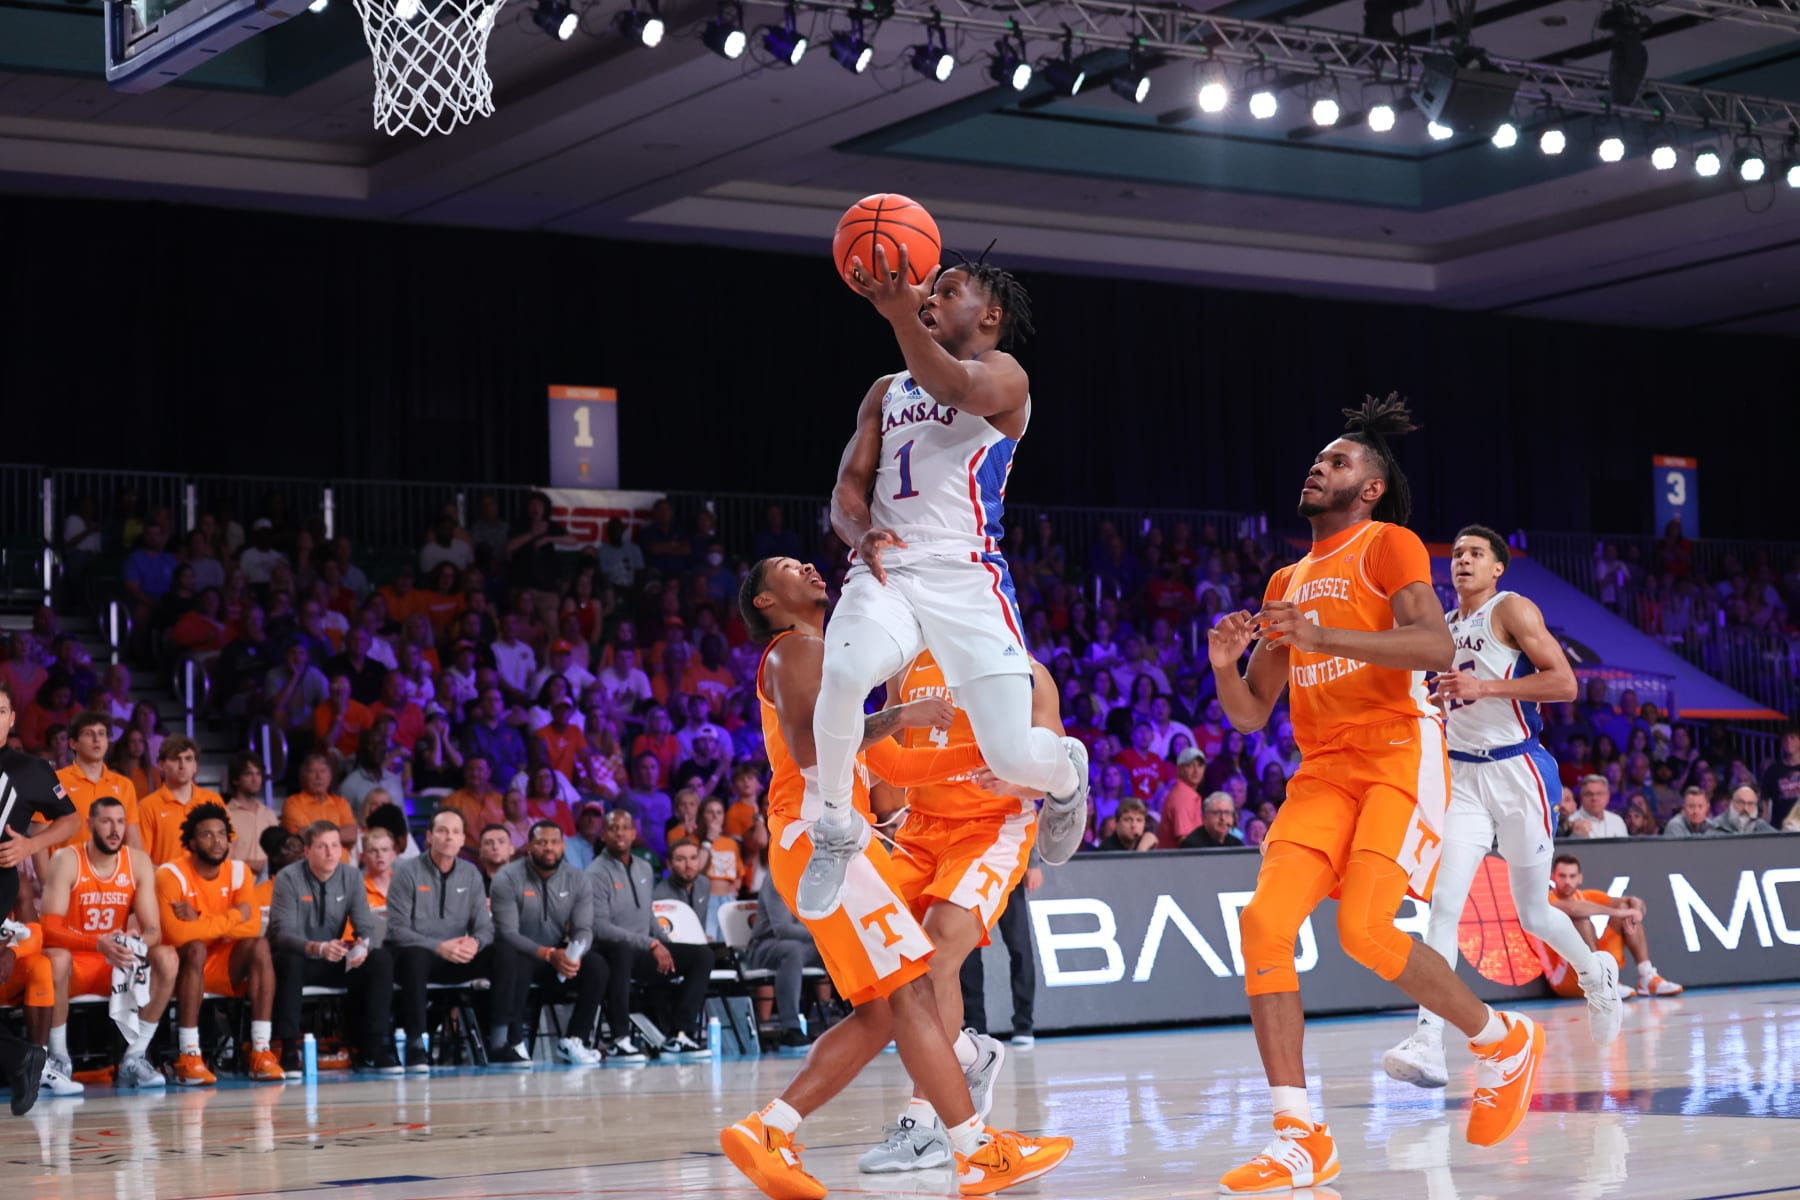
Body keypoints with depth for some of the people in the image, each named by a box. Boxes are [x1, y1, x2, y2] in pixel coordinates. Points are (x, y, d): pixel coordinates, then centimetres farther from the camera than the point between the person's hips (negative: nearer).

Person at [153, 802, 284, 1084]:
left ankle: (261, 1052, -26)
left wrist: (201, 921, -26)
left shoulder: (239, 871, -2)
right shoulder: (171, 874, -17)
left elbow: (252, 926, -16)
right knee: (196, 948, -35)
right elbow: (177, 933, -32)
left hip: (222, 965, 4)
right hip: (181, 965, -4)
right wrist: (231, 918, -23)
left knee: (259, 946, -21)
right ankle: (188, 1058, -36)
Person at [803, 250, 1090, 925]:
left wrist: (900, 314, -36)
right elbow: (849, 487, 16)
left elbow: (959, 390, -19)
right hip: (887, 570, 3)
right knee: (844, 676, -33)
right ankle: (836, 830, -10)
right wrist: (861, 533, -9)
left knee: (1013, 756, -14)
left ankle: (1065, 773, 26)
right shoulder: (887, 392, 24)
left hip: (965, 573, -3)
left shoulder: (1003, 375, 6)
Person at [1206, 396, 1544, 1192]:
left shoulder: (1389, 544, 2)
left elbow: (1438, 649, -16)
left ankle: (1503, 1041, 4)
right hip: (1324, 769, 6)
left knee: (1365, 929, -23)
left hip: (1400, 753, -6)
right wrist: (1225, 666, -2)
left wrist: (1322, 636, -23)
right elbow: (1249, 716, 20)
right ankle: (1301, 1139, -14)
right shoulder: (1286, 584, 22)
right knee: (1264, 920, -15)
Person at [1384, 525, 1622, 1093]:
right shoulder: (1443, 626, 14)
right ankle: (1427, 1044, -22)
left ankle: (1596, 972, 40)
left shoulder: (1512, 610, -6)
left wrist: (1483, 687, -22)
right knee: (1444, 903, -14)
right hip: (1462, 776, 5)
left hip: (1517, 772, -5)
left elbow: (1564, 684, -16)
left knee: (1533, 913, 7)